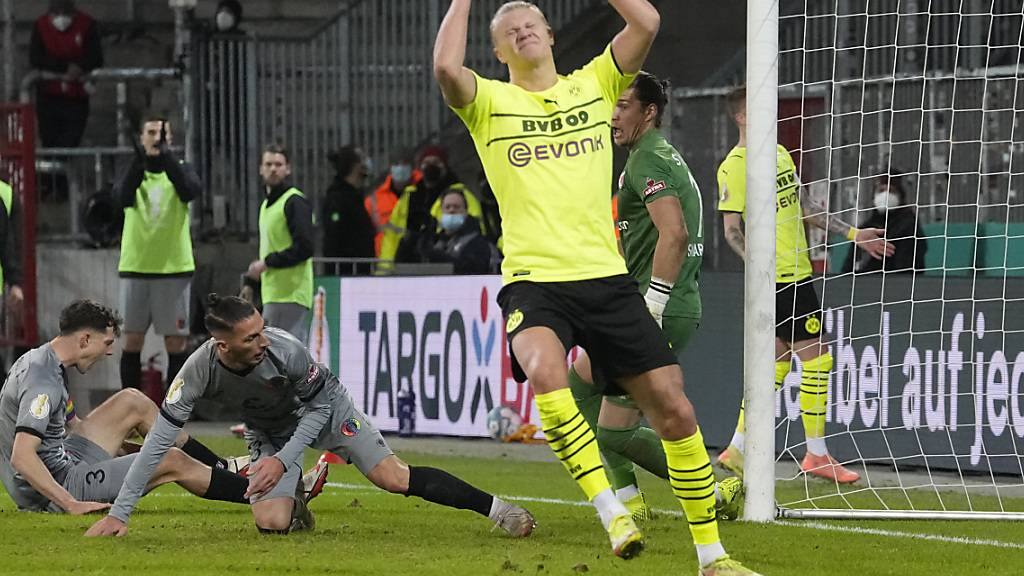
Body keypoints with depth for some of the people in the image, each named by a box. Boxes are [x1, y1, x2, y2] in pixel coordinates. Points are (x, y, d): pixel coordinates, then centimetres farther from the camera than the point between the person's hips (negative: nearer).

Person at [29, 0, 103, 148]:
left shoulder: (87, 25, -4)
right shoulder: (41, 26, -3)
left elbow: (96, 59, -7)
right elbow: (34, 59, -13)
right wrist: (66, 66, -21)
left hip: (76, 96, -1)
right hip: (48, 95, 1)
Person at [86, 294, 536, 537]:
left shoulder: (285, 349, -36)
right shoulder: (201, 368, -31)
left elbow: (320, 404, -17)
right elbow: (161, 436, -28)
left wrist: (283, 459, -27)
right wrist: (119, 513, -31)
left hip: (323, 409, -2)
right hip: (269, 432, 2)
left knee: (394, 478, -15)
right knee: (270, 523, -18)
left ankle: (494, 507, -4)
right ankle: (295, 497, 20)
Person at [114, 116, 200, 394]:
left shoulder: (180, 170, 4)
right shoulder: (132, 172, 6)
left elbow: (190, 190, -20)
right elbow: (123, 197, -17)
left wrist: (165, 155, -31)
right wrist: (140, 160, -32)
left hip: (174, 268, -1)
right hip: (135, 268, 1)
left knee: (176, 341, -1)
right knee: (132, 340, 2)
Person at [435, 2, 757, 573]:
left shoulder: (593, 85, 14)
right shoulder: (491, 101, 7)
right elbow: (447, 68, -15)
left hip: (607, 278, 3)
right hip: (535, 281, -3)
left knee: (674, 410, -1)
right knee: (545, 371, -36)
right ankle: (611, 512, -33)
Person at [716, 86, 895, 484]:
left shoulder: (779, 153, 14)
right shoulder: (735, 167, -12)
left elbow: (803, 206, 22)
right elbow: (731, 230, -14)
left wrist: (852, 234, 22)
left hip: (796, 272, 9)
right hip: (779, 278, -9)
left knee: (778, 362, 12)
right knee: (816, 358, -8)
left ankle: (737, 450, 18)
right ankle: (816, 455, 0)